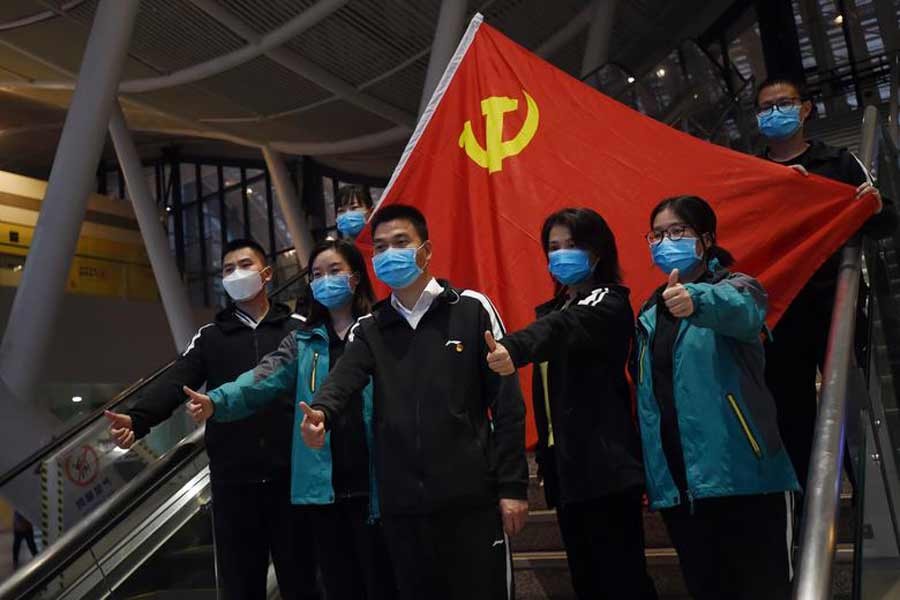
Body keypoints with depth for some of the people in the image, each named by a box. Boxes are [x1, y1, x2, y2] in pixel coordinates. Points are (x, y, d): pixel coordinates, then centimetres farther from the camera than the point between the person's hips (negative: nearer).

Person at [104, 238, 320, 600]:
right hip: (232, 481, 2)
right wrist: (137, 419, -22)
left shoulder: (298, 329, 7)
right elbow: (175, 382, -4)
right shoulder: (210, 337, 12)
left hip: (290, 477, -2)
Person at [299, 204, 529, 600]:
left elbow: (506, 402, -2)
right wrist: (321, 412, -33)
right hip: (402, 503, 3)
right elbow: (344, 378, -10)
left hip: (471, 496, -3)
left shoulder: (471, 309, 1)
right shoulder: (370, 329, 10)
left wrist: (512, 485, -7)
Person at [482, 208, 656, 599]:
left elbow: (567, 328, -30)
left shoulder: (610, 303, -6)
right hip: (566, 465, 8)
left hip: (605, 465, -8)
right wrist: (544, 457, 10)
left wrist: (514, 349, -49)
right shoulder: (554, 309, 17)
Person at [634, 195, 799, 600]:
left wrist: (696, 300, -49)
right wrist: (650, 475, 11)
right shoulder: (649, 314, 15)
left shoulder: (736, 287, -2)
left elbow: (741, 311, -27)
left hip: (743, 476, -5)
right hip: (676, 484, 5)